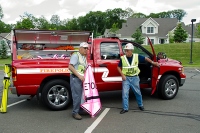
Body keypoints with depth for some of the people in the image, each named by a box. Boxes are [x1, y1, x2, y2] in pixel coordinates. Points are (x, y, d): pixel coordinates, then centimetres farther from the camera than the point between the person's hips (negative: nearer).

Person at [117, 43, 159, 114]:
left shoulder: (137, 56, -8)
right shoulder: (122, 58, -8)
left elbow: (145, 58, 9)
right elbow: (119, 67, 2)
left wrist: (153, 62, 10)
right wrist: (122, 75, -8)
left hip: (135, 78, 1)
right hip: (126, 78, -1)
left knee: (137, 92, 14)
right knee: (125, 93, -3)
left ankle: (140, 105, 35)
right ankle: (125, 108, 8)